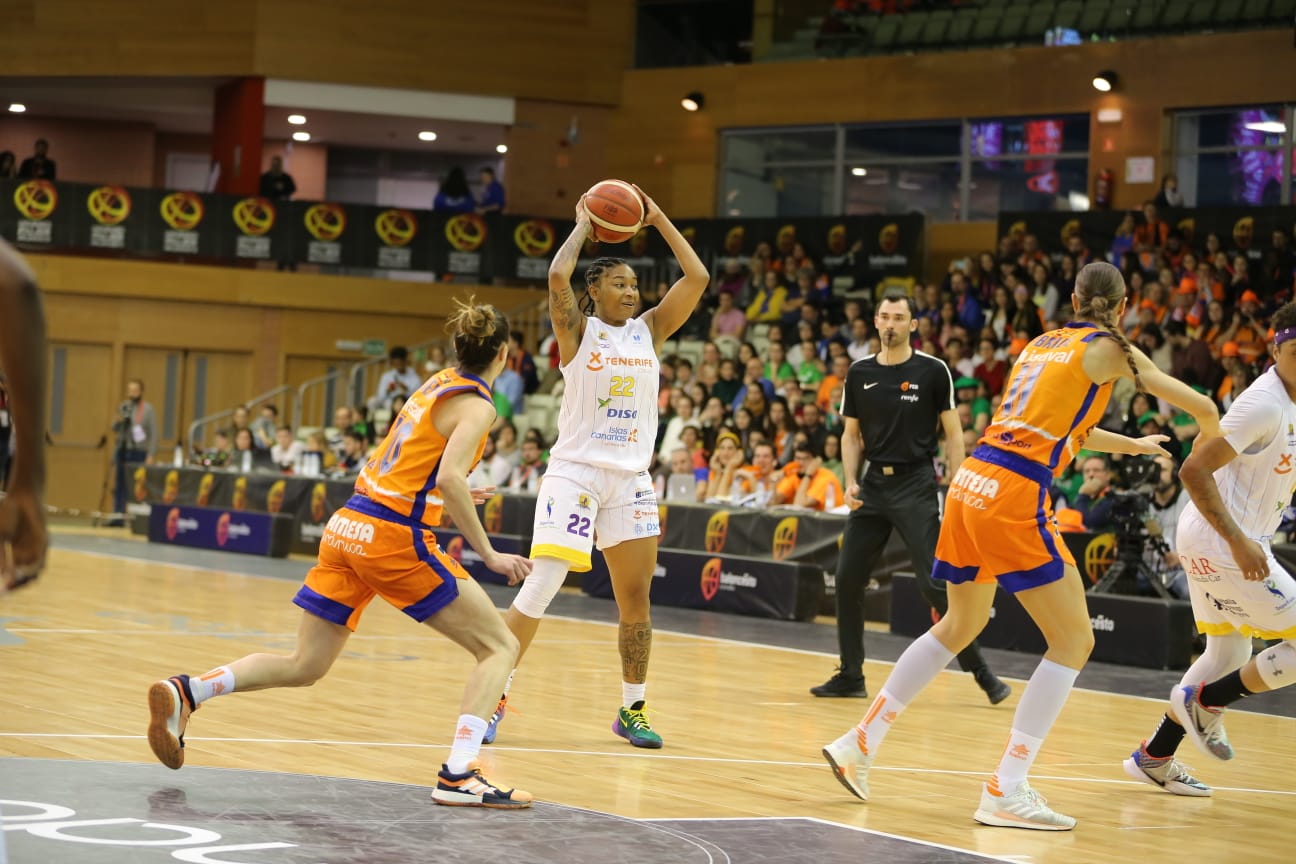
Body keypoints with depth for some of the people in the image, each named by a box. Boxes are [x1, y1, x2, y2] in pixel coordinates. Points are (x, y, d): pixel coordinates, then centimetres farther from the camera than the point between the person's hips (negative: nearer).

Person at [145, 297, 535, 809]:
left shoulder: (438, 384, 18)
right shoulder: (477, 406, -7)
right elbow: (450, 478, -22)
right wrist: (488, 554, -18)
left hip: (350, 525, 8)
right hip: (395, 538, -8)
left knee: (303, 667, 13)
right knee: (499, 647, 0)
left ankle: (186, 691, -4)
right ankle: (457, 776, -14)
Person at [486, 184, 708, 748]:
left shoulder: (650, 330, 8)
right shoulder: (577, 332, -3)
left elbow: (697, 278, 0)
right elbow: (557, 276, -21)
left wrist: (657, 220, 1)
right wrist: (584, 225, -6)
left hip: (630, 478, 5)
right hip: (575, 472, -5)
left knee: (636, 597, 6)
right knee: (540, 587, -12)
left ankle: (632, 709, 18)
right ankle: (493, 699, -5)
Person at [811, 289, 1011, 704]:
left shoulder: (933, 371, -4)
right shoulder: (860, 373, 6)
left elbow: (953, 433, -1)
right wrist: (851, 482, 0)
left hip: (916, 486, -4)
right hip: (873, 484, 5)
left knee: (935, 583, -11)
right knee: (848, 579, 2)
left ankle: (980, 671, -2)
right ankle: (851, 675, 15)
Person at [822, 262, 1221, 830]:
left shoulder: (1044, 343, 20)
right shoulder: (1108, 349, 1)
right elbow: (1202, 407, 2)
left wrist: (1133, 445, 48)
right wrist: (1209, 442, 24)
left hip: (971, 482, 8)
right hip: (1014, 497, -8)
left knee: (959, 626, 26)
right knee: (1074, 640, 1)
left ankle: (860, 743, 26)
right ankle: (1006, 791, -6)